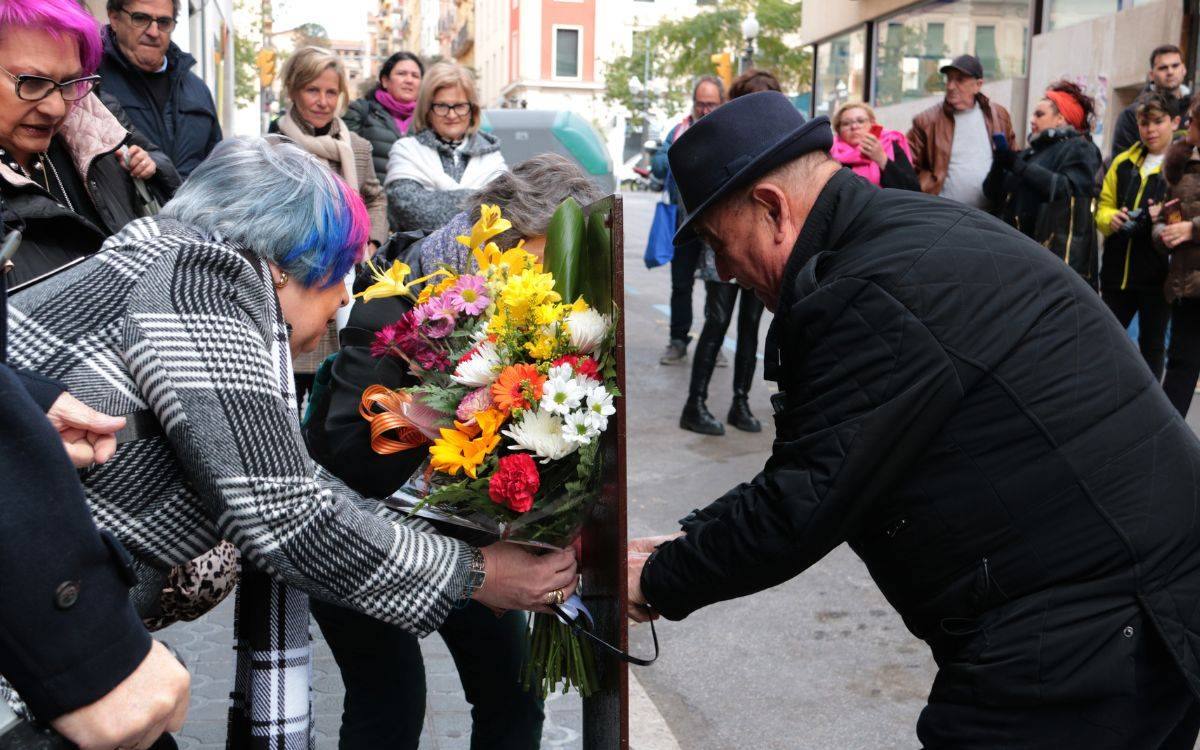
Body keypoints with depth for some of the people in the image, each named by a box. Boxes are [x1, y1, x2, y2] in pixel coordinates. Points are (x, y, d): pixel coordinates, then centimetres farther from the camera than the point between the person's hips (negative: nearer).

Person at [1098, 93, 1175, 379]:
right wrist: (1111, 218, -8)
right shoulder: (1124, 162, 11)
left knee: (1151, 344, 8)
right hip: (1118, 270, 4)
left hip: (1157, 274, -4)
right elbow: (1103, 207, 15)